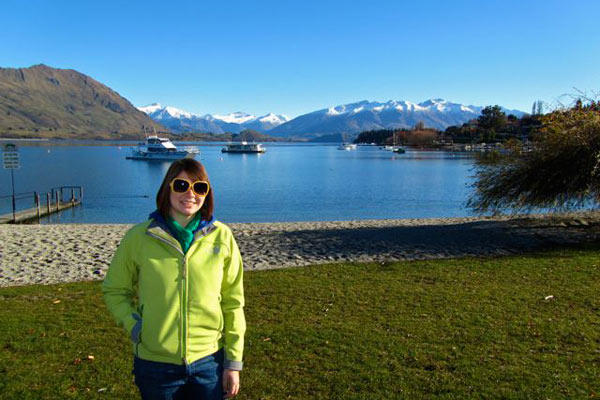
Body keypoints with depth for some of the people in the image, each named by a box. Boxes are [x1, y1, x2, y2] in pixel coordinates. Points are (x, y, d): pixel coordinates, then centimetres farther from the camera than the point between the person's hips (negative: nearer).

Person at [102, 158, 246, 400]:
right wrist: (134, 326, -8)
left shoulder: (221, 237, -6)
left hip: (209, 361, 0)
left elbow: (233, 303, -1)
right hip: (155, 365, 0)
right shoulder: (138, 237, -7)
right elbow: (114, 290, 7)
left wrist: (233, 362, 1)